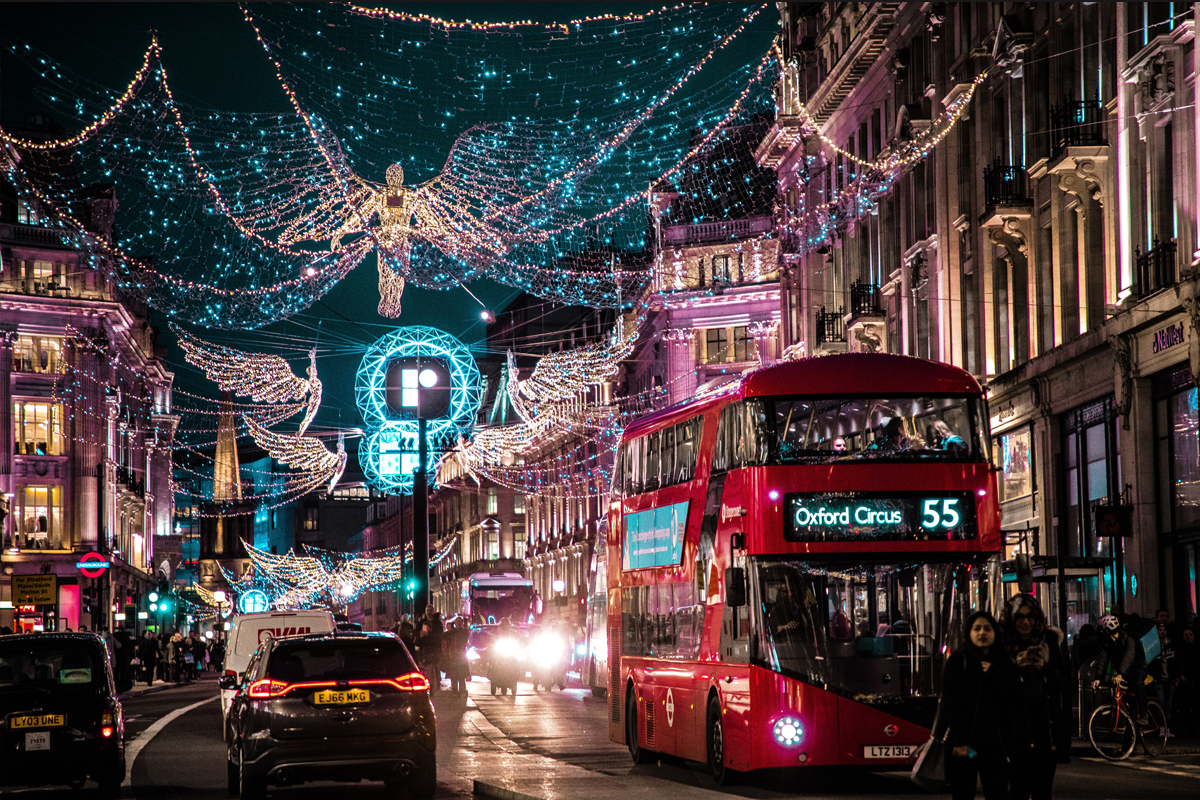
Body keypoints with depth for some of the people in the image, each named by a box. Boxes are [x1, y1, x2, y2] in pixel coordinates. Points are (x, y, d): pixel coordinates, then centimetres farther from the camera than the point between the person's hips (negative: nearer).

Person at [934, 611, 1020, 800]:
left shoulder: (1003, 663, 13)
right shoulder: (958, 660, 2)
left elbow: (1014, 695, 1)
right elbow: (950, 702, -6)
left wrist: (993, 673, -9)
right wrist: (960, 741, -13)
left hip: (994, 741, 3)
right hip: (964, 741, -3)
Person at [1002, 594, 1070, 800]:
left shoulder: (1049, 642, 9)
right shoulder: (1003, 644, 1)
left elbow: (1064, 683, 7)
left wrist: (1044, 668, -10)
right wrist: (1016, 667, -16)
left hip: (1046, 725, 3)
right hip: (1018, 723, -3)